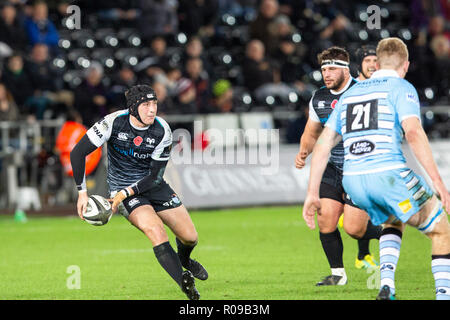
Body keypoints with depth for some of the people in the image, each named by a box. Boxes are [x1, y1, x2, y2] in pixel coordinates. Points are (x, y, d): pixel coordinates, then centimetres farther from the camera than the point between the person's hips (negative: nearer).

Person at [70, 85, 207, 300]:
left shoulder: (162, 132, -15)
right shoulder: (113, 122, -21)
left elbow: (155, 176, -11)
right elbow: (78, 153, -16)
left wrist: (125, 193, -21)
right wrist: (82, 192, -19)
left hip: (151, 185, 3)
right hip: (122, 188, -3)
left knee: (190, 237, 0)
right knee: (155, 229, -30)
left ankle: (184, 261, 37)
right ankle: (183, 281, -30)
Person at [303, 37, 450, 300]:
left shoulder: (350, 93, 23)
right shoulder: (401, 88, 4)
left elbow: (323, 144, 19)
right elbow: (413, 132, -13)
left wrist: (313, 194, 20)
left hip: (352, 180, 6)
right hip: (389, 174, -6)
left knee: (393, 222, 32)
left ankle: (387, 286, 12)